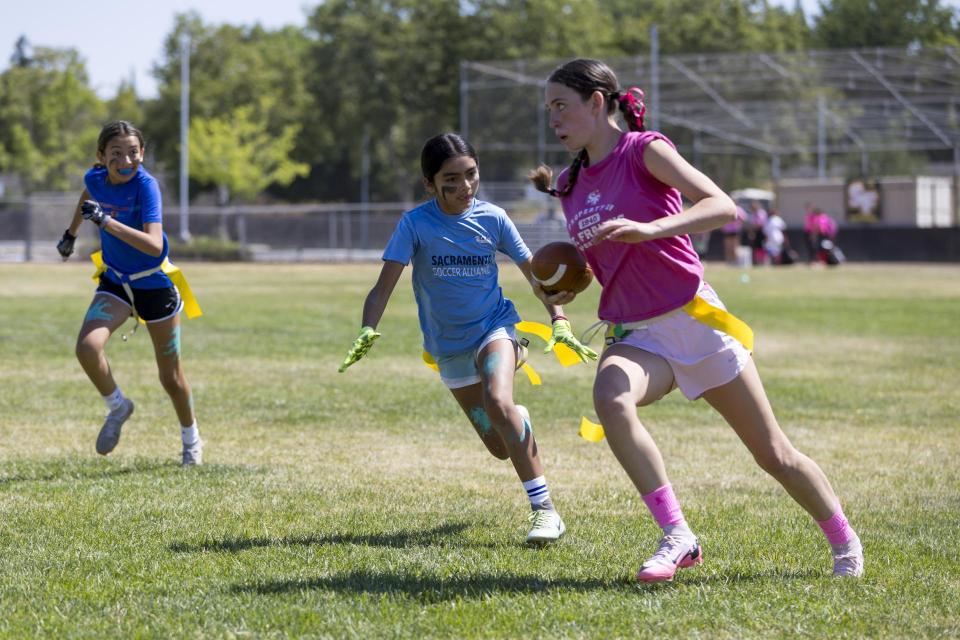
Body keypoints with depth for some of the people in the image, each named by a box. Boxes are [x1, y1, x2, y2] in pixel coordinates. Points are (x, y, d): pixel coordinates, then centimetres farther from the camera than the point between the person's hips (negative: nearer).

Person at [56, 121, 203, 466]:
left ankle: (191, 441, 33)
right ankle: (117, 408, 4)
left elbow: (154, 245, -37)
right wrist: (70, 234, 27)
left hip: (155, 284, -4)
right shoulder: (95, 178, -9)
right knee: (87, 347, -23)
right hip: (115, 282, 4)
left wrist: (106, 221, -42)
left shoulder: (145, 185, -25)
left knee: (170, 376, 7)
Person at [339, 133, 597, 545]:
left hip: (495, 326, -1)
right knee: (501, 448, 5)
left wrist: (559, 319, -9)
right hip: (450, 347, 1)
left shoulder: (492, 218, -8)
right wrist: (368, 331, -37)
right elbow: (384, 285, -21)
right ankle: (518, 420, 47)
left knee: (497, 401, -33)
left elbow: (532, 271, 2)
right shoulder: (416, 224, -14)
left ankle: (544, 508, -28)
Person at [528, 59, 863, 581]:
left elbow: (723, 207, -18)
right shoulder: (570, 183, 10)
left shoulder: (643, 150, -8)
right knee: (610, 399, -32)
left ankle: (844, 542, 27)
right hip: (633, 333, 4)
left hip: (692, 320, -4)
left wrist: (650, 229, -32)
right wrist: (567, 286, 3)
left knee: (773, 454, 3)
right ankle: (677, 537, -27)